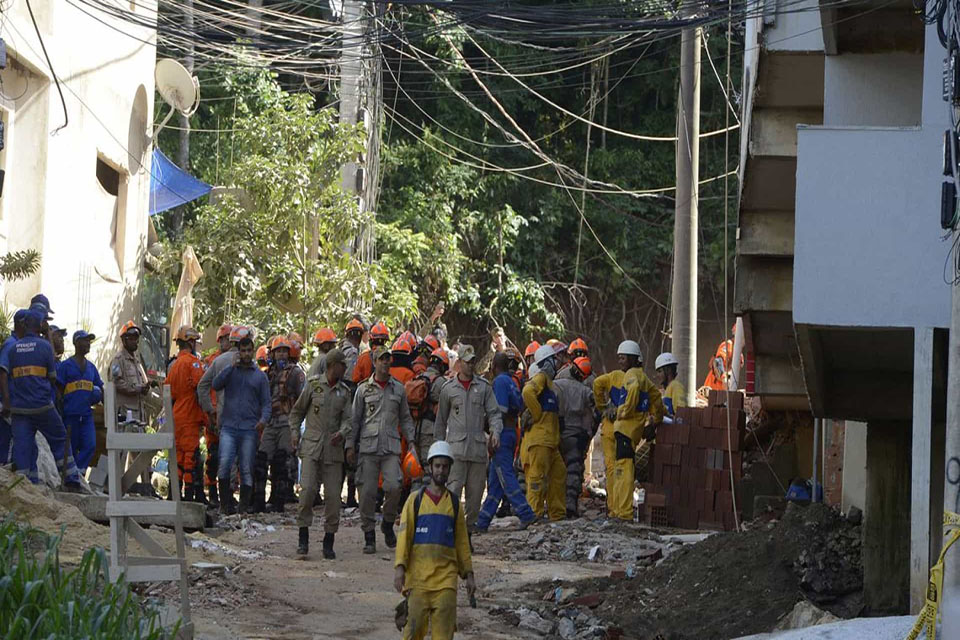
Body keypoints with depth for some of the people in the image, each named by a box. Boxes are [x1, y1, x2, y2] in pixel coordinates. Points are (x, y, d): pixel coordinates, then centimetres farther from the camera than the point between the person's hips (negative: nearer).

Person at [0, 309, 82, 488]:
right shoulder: (45, 346, 0)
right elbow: (53, 378, 1)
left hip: (19, 407, 3)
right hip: (42, 405, -2)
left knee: (22, 447, 3)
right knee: (60, 441, 11)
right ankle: (72, 480, 12)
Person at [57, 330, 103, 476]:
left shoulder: (91, 367, 17)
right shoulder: (66, 365, 0)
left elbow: (101, 389, 23)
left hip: (87, 414, 4)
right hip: (71, 414, -4)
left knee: (90, 446, -12)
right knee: (71, 449, 1)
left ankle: (78, 472, -11)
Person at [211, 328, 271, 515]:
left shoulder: (259, 375, 11)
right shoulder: (230, 370, 11)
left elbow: (266, 402, 10)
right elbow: (216, 385, -7)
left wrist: (263, 419, -10)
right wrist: (232, 365, -10)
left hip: (249, 429, 1)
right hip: (229, 427, -1)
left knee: (246, 469, 2)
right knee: (225, 464, -15)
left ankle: (244, 506, 9)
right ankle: (226, 504, -7)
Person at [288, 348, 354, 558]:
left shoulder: (344, 391, 12)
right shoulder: (313, 384, 4)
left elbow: (348, 418, 4)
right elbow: (297, 411, 13)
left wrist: (343, 433, -15)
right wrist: (294, 433, 3)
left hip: (333, 448, 3)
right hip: (311, 446, -3)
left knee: (333, 495, -2)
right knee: (308, 489, -15)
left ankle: (329, 541, 6)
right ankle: (303, 537, -5)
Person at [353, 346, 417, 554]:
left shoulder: (398, 389, 11)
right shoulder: (364, 389, 8)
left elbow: (405, 418, 17)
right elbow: (355, 419, 10)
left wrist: (411, 441, 8)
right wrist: (351, 445, 5)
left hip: (391, 446, 1)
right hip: (368, 446, 0)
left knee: (394, 486, -15)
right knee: (367, 491, -4)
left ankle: (388, 523, 10)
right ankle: (369, 536, 5)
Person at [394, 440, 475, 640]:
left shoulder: (454, 503, 14)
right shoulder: (415, 500, 8)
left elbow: (462, 542, 17)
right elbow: (404, 535, 3)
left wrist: (468, 574, 12)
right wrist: (400, 567, -9)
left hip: (446, 578, 1)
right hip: (418, 575, -1)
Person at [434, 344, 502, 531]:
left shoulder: (484, 387, 10)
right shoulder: (449, 389, 8)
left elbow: (494, 413, 8)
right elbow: (441, 421, 14)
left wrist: (495, 431, -11)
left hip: (478, 447, 2)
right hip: (456, 447, -2)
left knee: (475, 493, 5)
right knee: (453, 490, -12)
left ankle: (468, 531, 14)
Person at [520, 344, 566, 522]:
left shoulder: (548, 381, 24)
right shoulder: (540, 377, -8)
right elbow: (528, 392, -28)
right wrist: (538, 414, -19)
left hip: (550, 439, 10)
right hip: (539, 439, -10)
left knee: (558, 474, 11)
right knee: (538, 476, -9)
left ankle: (557, 513, 16)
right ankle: (534, 513, -9)